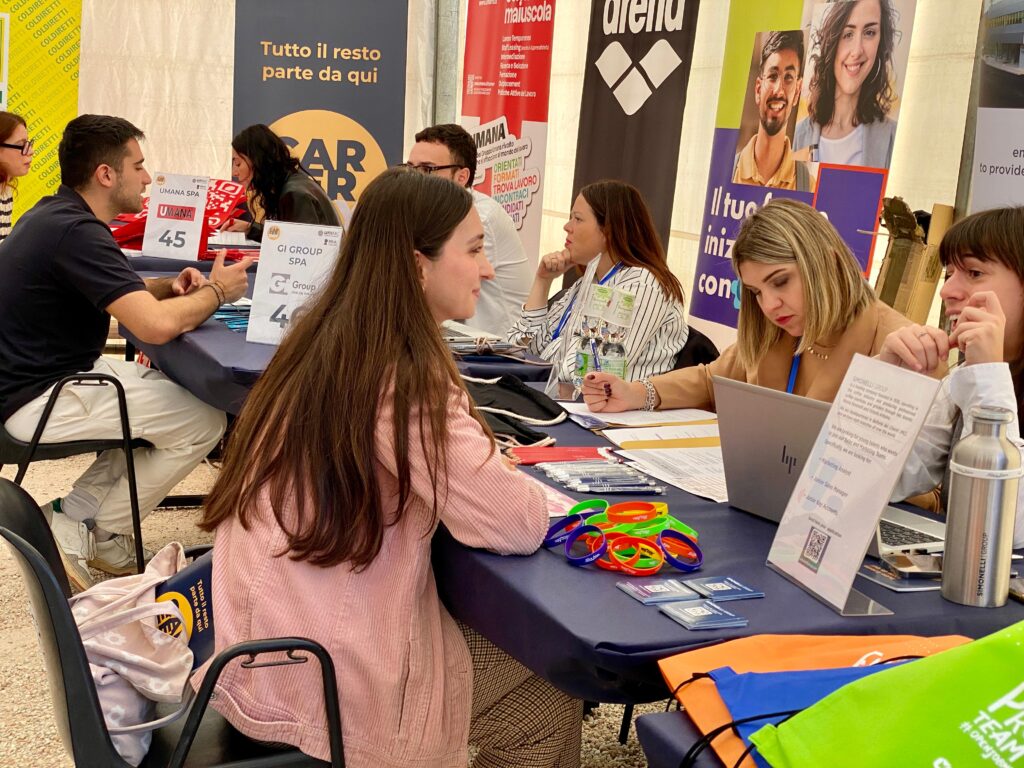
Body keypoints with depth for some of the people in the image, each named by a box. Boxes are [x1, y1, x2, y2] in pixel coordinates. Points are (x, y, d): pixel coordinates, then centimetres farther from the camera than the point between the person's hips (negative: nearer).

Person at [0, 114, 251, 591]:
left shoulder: (55, 214, 9)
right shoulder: (75, 232, -23)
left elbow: (116, 292, 23)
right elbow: (156, 325, -32)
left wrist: (168, 287, 2)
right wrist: (215, 291, -12)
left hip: (47, 373, 11)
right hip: (43, 398, -11)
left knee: (172, 397, 18)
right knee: (203, 423, -10)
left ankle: (76, 511, 11)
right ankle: (87, 534, 2)